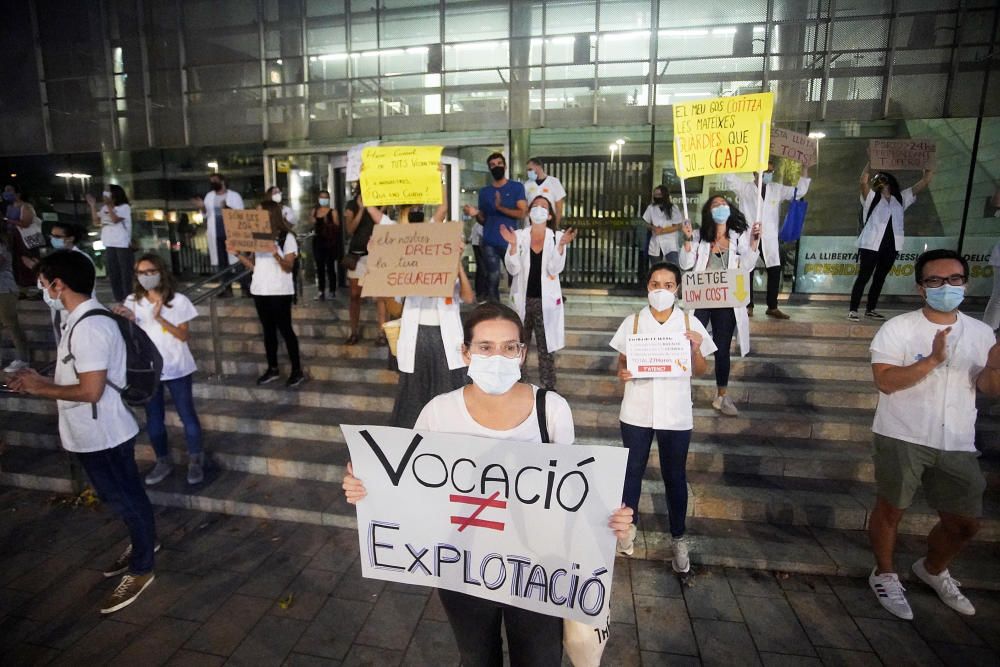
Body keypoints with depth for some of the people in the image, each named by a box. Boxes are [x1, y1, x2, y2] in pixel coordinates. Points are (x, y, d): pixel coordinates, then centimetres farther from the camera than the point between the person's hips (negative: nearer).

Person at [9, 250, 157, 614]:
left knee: (126, 499, 6)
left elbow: (90, 391, -26)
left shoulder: (90, 327, -25)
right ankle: (142, 543, 44)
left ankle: (141, 569, 23)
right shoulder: (82, 320, 8)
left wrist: (40, 388, -12)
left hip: (103, 435, -10)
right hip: (93, 434, 10)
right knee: (119, 497, 24)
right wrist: (39, 379, 6)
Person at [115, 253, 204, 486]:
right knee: (153, 420, 14)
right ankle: (163, 461, 29)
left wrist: (159, 318, -22)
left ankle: (196, 460, 18)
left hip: (177, 368, -3)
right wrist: (127, 321, -17)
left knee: (187, 415, 5)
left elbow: (184, 335, -11)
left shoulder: (178, 301, -8)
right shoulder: (132, 301, 1)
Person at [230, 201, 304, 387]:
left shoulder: (287, 237, -6)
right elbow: (253, 265, 12)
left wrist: (276, 255, -30)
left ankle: (297, 371, 6)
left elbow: (288, 267, -12)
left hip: (280, 292, -6)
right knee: (268, 329, 12)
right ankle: (272, 369, 22)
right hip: (259, 290, 6)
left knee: (285, 329, -2)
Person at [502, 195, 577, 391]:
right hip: (523, 299, 1)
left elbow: (555, 269, -11)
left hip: (546, 300, -1)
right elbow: (513, 269, -7)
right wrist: (513, 245, -20)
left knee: (546, 346, 5)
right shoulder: (519, 235, 0)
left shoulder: (557, 237, -1)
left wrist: (561, 246, -23)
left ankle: (548, 387, 15)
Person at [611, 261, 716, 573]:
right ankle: (628, 526, 34)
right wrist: (621, 373, -17)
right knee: (632, 469, 14)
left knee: (675, 475, 11)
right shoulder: (632, 322, -2)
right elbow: (622, 361, 5)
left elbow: (700, 372, 2)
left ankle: (678, 538, 29)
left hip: (675, 413, 0)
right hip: (637, 411, 1)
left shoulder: (690, 323, -2)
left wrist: (696, 349, -17)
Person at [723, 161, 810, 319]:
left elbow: (800, 191, 13)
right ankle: (748, 306, 11)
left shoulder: (778, 189, 12)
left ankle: (772, 307, 12)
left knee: (775, 271, 2)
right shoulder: (744, 187, 3)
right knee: (747, 272, 1)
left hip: (770, 238, 3)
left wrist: (805, 168, 6)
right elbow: (728, 177, -8)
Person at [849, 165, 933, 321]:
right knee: (863, 277, -7)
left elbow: (925, 182, 18)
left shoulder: (901, 198, 19)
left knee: (880, 278, 10)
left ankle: (871, 309, 17)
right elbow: (863, 181, -12)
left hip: (891, 246, 5)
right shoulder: (872, 197, 6)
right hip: (871, 245, -5)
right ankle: (853, 310, -7)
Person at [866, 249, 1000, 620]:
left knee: (965, 523, 14)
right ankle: (884, 575, 32)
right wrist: (933, 360, -26)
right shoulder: (898, 328, -9)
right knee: (890, 510, 10)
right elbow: (885, 381, -18)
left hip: (957, 445, 5)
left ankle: (932, 570, 42)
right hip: (903, 439, -4)